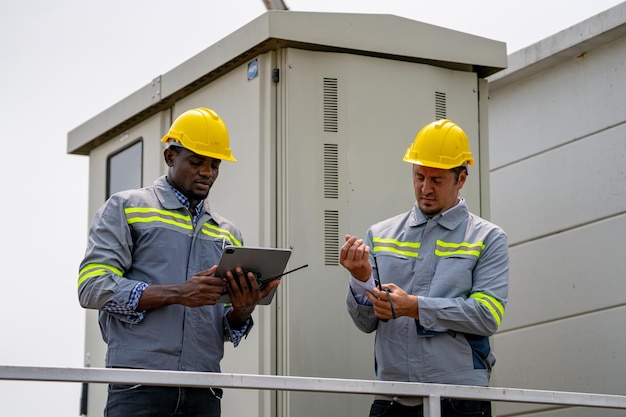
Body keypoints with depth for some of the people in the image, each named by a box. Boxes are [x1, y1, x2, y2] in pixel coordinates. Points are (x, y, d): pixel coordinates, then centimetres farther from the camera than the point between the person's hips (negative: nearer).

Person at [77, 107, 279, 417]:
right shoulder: (127, 208, 8)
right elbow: (93, 286, -5)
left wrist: (242, 310, -4)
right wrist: (176, 294, -15)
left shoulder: (227, 233, 19)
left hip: (203, 391, 4)